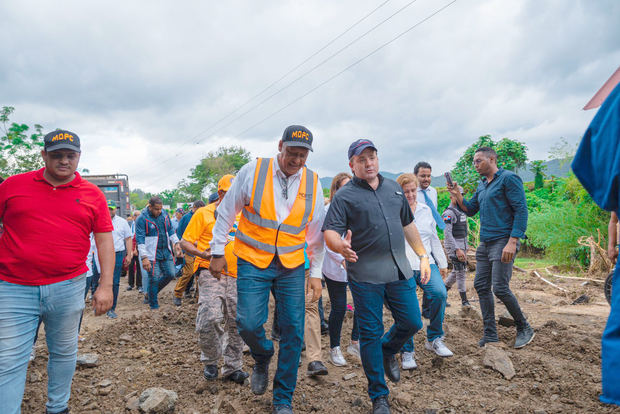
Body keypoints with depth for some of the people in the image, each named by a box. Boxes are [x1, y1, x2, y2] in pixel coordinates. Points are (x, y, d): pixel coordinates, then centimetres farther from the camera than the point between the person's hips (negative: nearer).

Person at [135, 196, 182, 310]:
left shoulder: (164, 213, 5)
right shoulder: (142, 218, -13)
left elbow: (170, 230, 18)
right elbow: (140, 239, -16)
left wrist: (176, 243, 12)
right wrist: (144, 257, -21)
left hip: (166, 252, 6)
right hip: (152, 254, -6)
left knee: (170, 274, 6)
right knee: (154, 279, -1)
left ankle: (152, 292, 28)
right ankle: (154, 305, 15)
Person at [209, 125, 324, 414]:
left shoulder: (312, 183, 1)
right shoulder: (252, 171, -5)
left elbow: (316, 233, 8)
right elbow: (226, 213, 3)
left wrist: (316, 273, 7)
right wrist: (218, 252, 3)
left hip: (292, 268, 2)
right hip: (253, 263, -1)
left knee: (293, 333, 2)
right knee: (248, 324, -11)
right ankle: (262, 360, 28)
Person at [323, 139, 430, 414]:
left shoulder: (394, 188, 15)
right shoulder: (344, 196, -3)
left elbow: (408, 225, 22)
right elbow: (329, 232, -13)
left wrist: (423, 256, 18)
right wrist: (341, 247, -35)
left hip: (399, 271, 5)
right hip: (365, 275, -4)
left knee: (412, 322, 9)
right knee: (370, 334, 4)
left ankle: (388, 351, 43)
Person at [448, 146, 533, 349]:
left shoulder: (508, 178, -7)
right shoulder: (482, 185, 18)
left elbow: (521, 210, -13)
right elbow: (470, 210, 21)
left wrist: (512, 242, -20)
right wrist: (458, 195, 4)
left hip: (503, 241, -8)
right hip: (485, 243, 8)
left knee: (500, 288, -10)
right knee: (481, 286, 5)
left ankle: (524, 329, 13)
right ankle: (490, 334, 14)